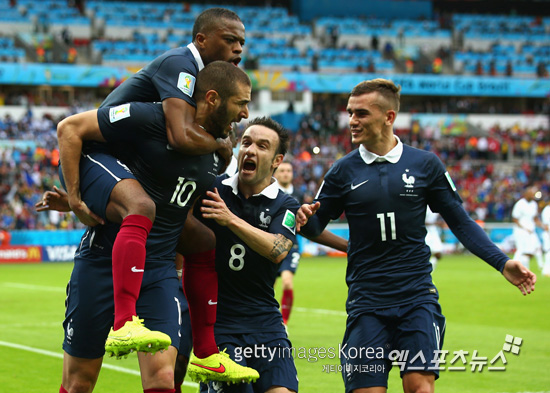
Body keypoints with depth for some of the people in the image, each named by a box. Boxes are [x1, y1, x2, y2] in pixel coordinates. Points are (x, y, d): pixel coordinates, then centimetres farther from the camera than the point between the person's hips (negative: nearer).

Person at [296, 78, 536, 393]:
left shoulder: (425, 164, 3)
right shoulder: (344, 171, 4)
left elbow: (460, 222, 7)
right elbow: (316, 225, 7)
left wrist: (503, 263, -2)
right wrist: (305, 220, -18)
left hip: (417, 297, -1)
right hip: (367, 303, 1)